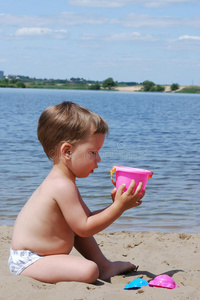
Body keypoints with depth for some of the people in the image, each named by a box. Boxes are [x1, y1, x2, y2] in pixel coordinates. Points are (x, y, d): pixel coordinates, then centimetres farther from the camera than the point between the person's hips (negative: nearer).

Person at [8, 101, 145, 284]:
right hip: (27, 262, -11)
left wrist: (116, 205, 2)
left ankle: (104, 266, 27)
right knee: (88, 271, -30)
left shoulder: (61, 181, 11)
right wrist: (118, 207, -17)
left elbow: (87, 218, 14)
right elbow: (84, 227, -21)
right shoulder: (63, 186, -22)